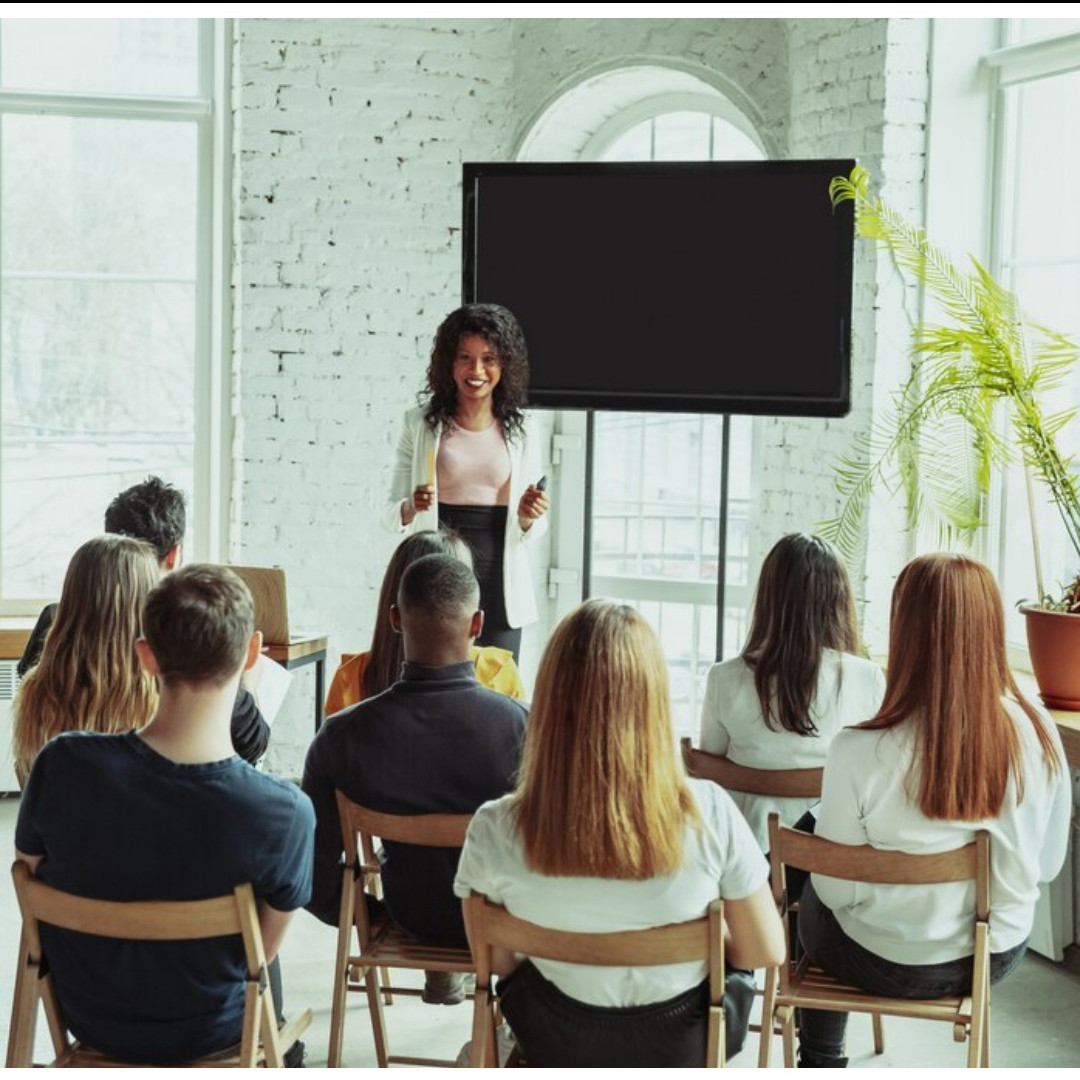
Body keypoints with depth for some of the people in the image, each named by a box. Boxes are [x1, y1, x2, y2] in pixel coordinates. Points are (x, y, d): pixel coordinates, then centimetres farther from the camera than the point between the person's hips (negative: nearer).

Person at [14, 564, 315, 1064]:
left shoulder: (63, 765, -27)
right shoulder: (286, 812, -31)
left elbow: (31, 870, -6)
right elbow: (265, 946, -14)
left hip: (87, 1019, 2)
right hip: (207, 1033, -2)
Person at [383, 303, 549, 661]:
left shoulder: (519, 432, 7)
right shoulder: (421, 424, 2)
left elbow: (531, 534, 12)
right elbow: (393, 513, 4)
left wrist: (528, 518, -8)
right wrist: (411, 508, -16)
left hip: (499, 584, 2)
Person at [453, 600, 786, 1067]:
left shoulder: (495, 831, -26)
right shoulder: (707, 813, -28)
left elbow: (496, 962, -8)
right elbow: (766, 953, -15)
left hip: (558, 1050, 1)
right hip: (681, 1050, -1)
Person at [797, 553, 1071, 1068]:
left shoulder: (860, 752, -27)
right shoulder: (1038, 735, -17)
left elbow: (837, 888, -16)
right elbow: (1049, 864, -3)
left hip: (889, 964, -3)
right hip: (998, 958, 4)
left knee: (813, 900, 31)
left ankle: (820, 1062, 47)